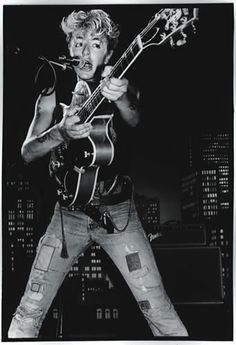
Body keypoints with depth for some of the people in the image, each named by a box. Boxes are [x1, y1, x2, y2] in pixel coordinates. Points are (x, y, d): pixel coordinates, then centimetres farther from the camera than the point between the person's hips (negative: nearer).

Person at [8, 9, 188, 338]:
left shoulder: (121, 86, 0)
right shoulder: (53, 94, 3)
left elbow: (134, 120, -21)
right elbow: (27, 152, -4)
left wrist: (121, 99, -45)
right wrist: (61, 132, -25)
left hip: (117, 211, -1)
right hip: (68, 212, 1)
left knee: (159, 311, -3)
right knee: (29, 313, 3)